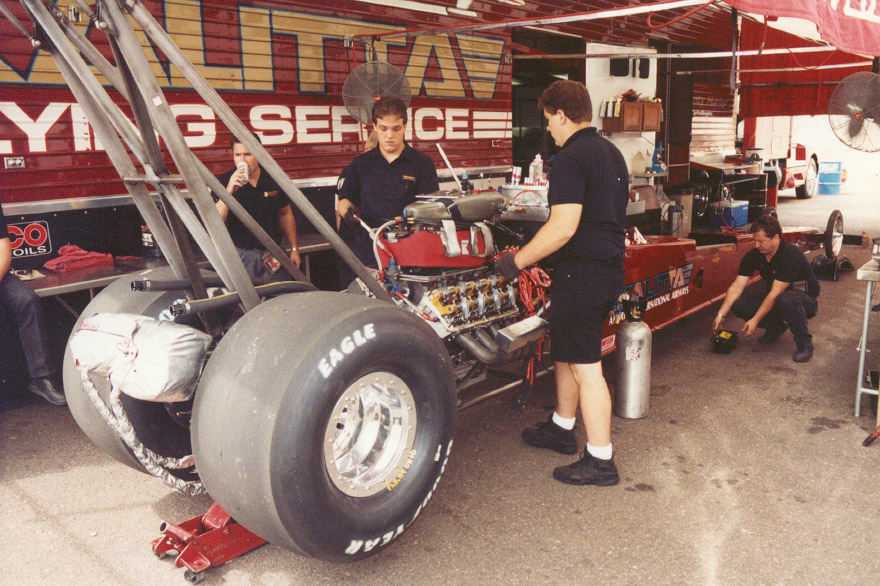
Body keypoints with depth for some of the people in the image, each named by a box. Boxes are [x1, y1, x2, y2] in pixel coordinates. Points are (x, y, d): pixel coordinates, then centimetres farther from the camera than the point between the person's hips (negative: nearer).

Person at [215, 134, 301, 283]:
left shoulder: (274, 179, 5)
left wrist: (294, 249, 14)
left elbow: (285, 214, 15)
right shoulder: (223, 182, -4)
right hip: (241, 255, -2)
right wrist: (228, 191, -25)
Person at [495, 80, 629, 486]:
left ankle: (600, 461, 7)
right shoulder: (612, 153, 15)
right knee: (566, 353, 22)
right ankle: (561, 429, 37)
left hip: (581, 272, -10)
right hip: (611, 268, 10)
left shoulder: (570, 158, -16)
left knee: (585, 365, -2)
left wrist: (517, 260, -16)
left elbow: (563, 227, -25)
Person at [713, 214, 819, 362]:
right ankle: (777, 326, 10)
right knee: (738, 305, -16)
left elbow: (775, 294, -30)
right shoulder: (753, 256, -8)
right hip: (773, 300, 6)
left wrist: (755, 320, -30)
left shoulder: (791, 255, -28)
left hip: (807, 301, -6)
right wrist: (721, 314, -18)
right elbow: (736, 287, -10)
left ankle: (804, 344, -19)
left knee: (786, 299, -42)